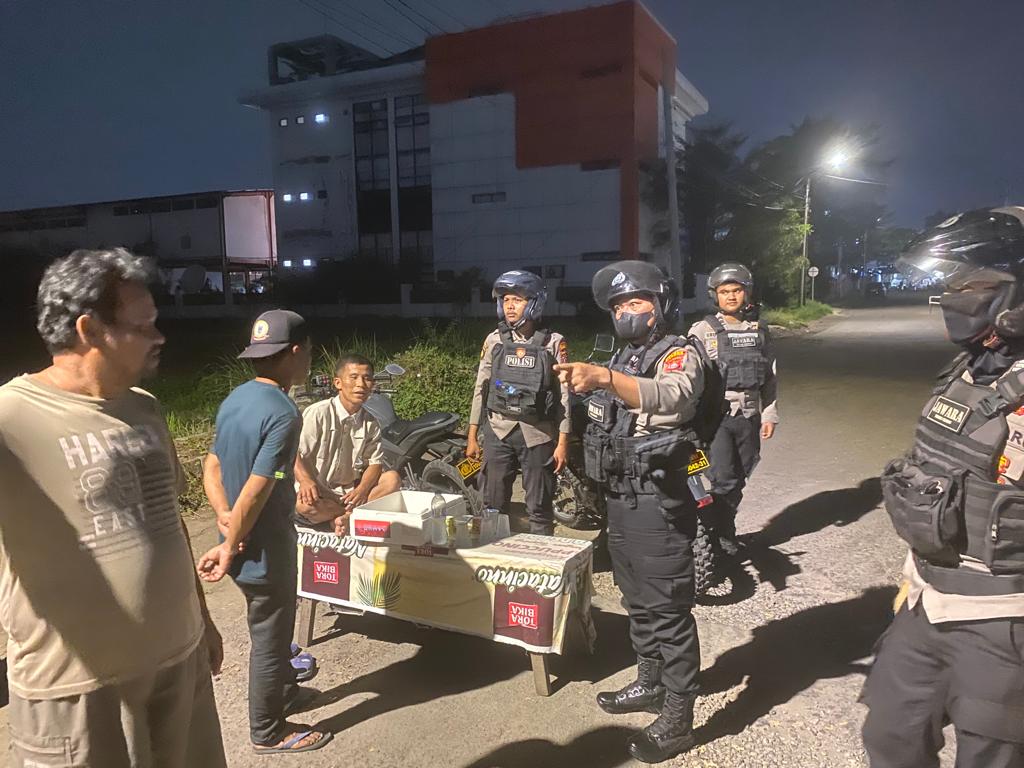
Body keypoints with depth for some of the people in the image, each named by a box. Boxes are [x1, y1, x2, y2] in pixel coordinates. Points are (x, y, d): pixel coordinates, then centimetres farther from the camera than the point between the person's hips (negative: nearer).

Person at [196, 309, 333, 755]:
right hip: (264, 547, -9)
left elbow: (212, 467, 6)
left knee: (272, 626, 27)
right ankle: (268, 732, 29)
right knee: (269, 636, 10)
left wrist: (224, 515, -6)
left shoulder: (235, 399, 3)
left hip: (242, 541, 9)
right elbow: (256, 491, -26)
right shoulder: (283, 414, -26)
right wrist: (229, 548, -16)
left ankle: (283, 692, 48)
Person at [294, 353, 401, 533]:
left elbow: (375, 462, 2)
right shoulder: (318, 413, -9)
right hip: (319, 493, -3)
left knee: (392, 479, -18)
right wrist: (306, 481, -29)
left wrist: (362, 490, -18)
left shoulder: (371, 423, 4)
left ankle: (346, 518, -25)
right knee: (304, 504, -37)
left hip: (350, 492, 4)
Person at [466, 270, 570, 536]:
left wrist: (563, 442, -6)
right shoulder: (494, 340, 6)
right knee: (493, 506, 7)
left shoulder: (553, 343, -2)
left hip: (538, 434, -2)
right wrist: (472, 436, 8)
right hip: (498, 431, 3)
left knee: (540, 509, 5)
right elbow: (481, 388, 10)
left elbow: (564, 394, -2)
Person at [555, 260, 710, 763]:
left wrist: (605, 378, -50)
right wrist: (581, 379, 13)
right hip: (620, 499, 9)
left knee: (668, 610, -2)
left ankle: (677, 719, 9)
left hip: (658, 503, -9)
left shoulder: (680, 353, -11)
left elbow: (673, 395, -36)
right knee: (638, 601, 20)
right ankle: (650, 684, 37)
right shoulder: (625, 357, 16)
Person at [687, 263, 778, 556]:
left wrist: (769, 415, 10)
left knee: (739, 479, 12)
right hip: (717, 417, -5)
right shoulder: (703, 330, -5)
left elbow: (770, 376, 14)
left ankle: (722, 528, 28)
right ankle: (724, 536, 11)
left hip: (749, 418, 5)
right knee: (723, 480, -7)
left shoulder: (759, 331, 10)